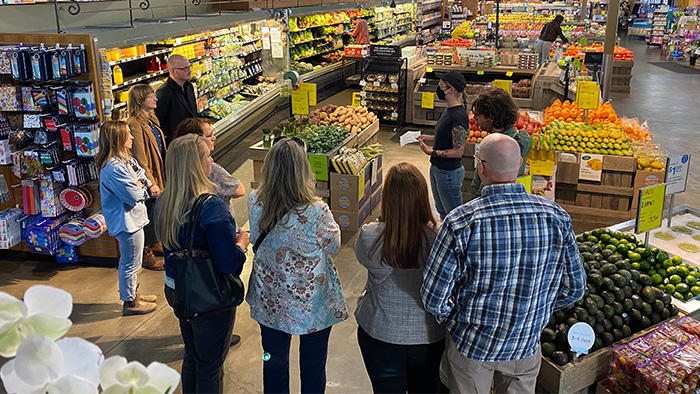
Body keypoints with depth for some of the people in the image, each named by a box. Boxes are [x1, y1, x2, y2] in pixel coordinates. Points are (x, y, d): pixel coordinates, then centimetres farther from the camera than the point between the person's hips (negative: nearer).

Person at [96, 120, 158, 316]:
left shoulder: (126, 159, 5)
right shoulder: (114, 168, -27)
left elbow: (142, 177, 8)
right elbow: (134, 195, -26)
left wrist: (137, 184, -13)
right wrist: (139, 185, -5)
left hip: (132, 218, 11)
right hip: (127, 221, -11)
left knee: (128, 262, 25)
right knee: (131, 263, 4)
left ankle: (132, 294, 41)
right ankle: (130, 303, 20)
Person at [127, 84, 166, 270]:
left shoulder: (152, 119, 8)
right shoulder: (135, 125, -21)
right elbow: (139, 159, -22)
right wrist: (151, 183, -21)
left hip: (158, 173, 9)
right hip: (147, 177, -9)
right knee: (148, 214, 2)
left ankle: (153, 243, 39)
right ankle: (145, 254, 16)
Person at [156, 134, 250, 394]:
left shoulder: (164, 202, -3)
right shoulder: (211, 207, -28)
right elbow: (228, 263, -30)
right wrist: (241, 243, -9)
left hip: (176, 291, 8)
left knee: (191, 355, 26)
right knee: (210, 363, 12)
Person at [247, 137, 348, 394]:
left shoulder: (255, 204, -16)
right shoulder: (316, 212, -28)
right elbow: (333, 246, -10)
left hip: (270, 301, 3)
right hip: (313, 303, -3)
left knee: (274, 359, 23)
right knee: (313, 363, 19)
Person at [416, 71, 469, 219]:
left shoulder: (458, 115, -25)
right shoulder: (450, 110, 6)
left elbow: (458, 151, -24)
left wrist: (432, 152, -20)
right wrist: (428, 138, 9)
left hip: (449, 173, -10)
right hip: (438, 168, 10)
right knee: (442, 211, 24)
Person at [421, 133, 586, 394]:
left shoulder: (460, 222, -25)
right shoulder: (556, 217, -16)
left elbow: (433, 298, -19)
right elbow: (574, 288, -4)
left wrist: (450, 318, 3)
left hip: (471, 344, -2)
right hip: (526, 344, 3)